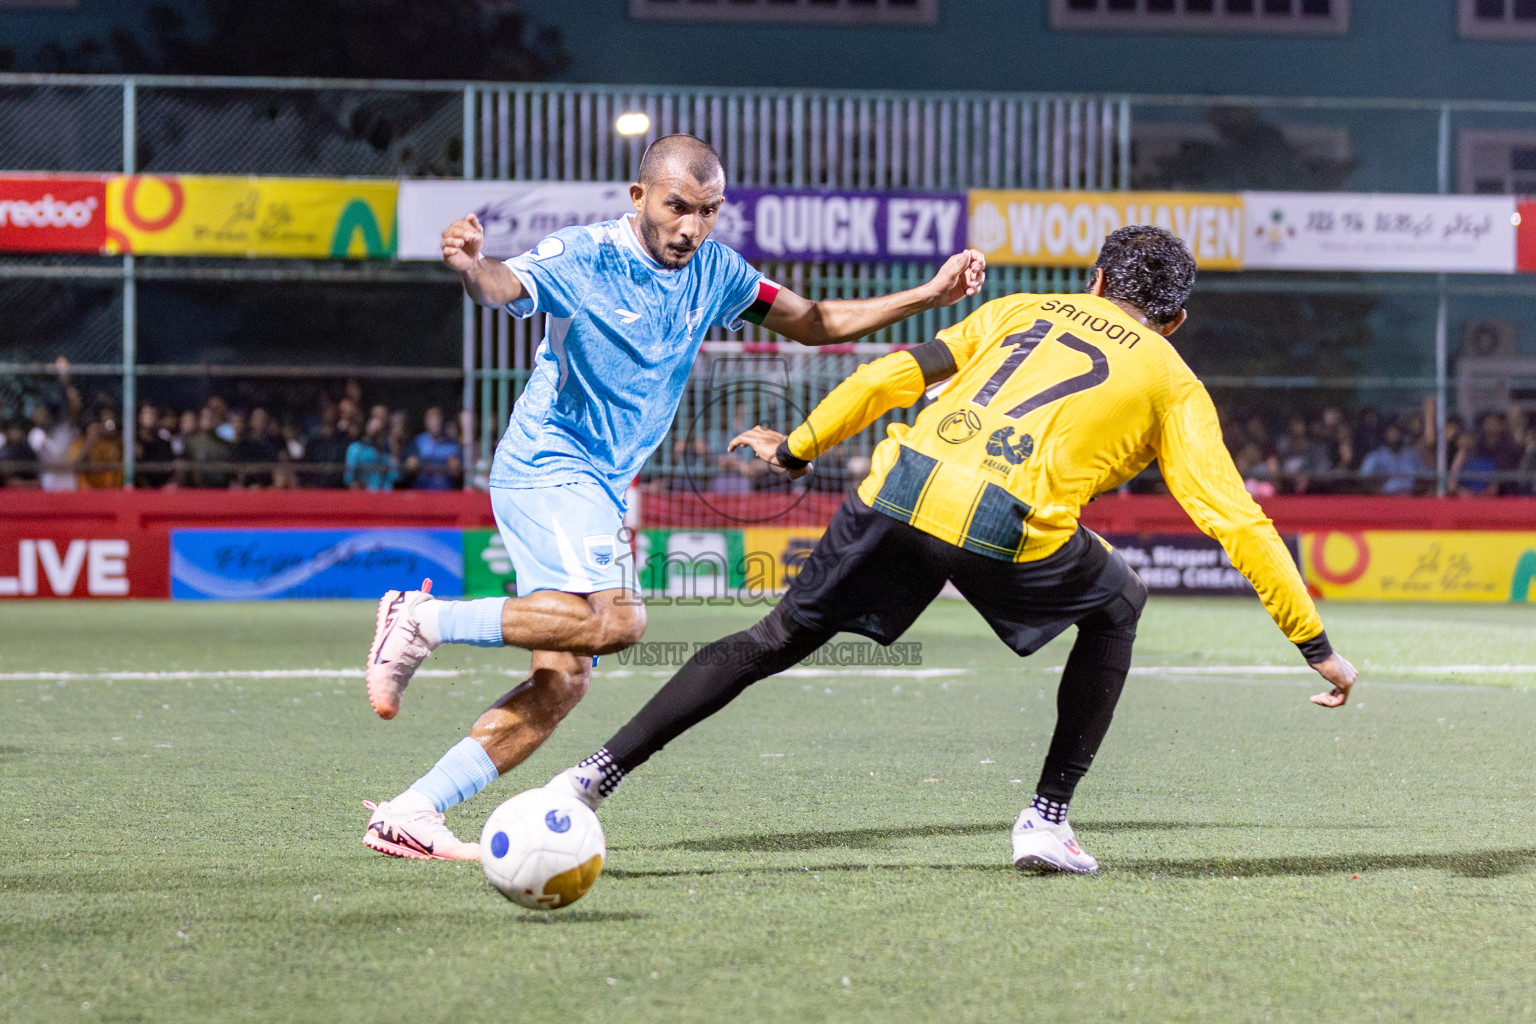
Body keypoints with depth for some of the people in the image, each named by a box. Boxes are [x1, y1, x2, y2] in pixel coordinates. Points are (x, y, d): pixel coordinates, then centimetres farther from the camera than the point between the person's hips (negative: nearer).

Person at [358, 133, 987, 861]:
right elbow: (506, 288, -31)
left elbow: (813, 323, 16)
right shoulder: (584, 255, -13)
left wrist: (929, 296, 8)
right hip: (546, 466, -8)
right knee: (614, 620, -29)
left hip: (600, 487, 8)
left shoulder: (714, 273, 7)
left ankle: (410, 814, 0)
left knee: (562, 680, -1)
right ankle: (424, 621, -18)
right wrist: (471, 267, -56)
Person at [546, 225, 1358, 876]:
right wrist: (1315, 643, 18)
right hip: (1009, 531, -3)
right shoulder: (1173, 385, 21)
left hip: (902, 490, 3)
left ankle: (596, 776, 13)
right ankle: (1047, 819, 21)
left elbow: (894, 375, 24)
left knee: (775, 641, 18)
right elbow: (1236, 522, 14)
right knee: (1115, 610, 28)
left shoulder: (1024, 311, 29)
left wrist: (797, 449, 34)